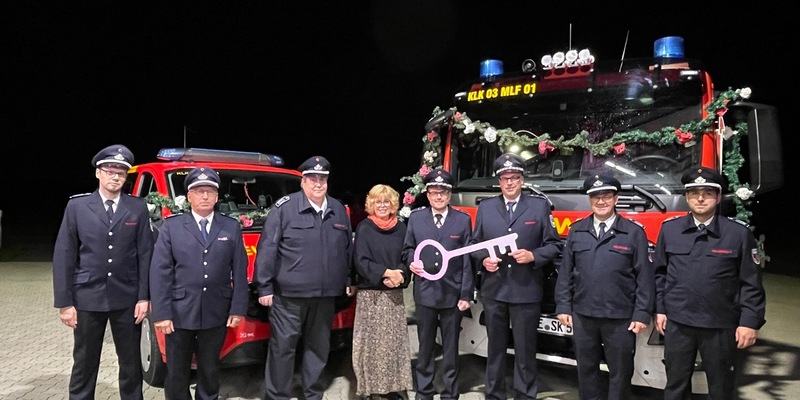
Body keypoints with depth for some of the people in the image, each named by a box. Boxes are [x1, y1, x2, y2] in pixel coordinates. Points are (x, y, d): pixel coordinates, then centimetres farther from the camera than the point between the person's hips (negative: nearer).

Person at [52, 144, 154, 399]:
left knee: (131, 363, 11)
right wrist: (64, 302, -4)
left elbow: (145, 254, 1)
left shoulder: (138, 208, 2)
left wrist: (144, 297, -4)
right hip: (87, 298, 0)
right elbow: (63, 255, 0)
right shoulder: (77, 206, 1)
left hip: (127, 299, 0)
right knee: (84, 364, 10)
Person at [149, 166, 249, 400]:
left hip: (216, 314, 1)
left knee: (210, 370, 15)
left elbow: (239, 271, 2)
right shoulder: (171, 226, 0)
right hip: (179, 313, -1)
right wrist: (161, 313, -11)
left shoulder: (232, 228, 5)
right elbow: (159, 272, -4)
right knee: (177, 373, 10)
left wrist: (238, 309, -4)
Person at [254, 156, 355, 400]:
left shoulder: (339, 210, 9)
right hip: (289, 294, -5)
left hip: (326, 294, 5)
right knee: (282, 347, 3)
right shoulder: (284, 207, -8)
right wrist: (264, 287, -11)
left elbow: (348, 249, 16)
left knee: (319, 347, 16)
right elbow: (267, 248, -9)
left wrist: (349, 280, 13)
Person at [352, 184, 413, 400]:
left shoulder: (401, 228, 8)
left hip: (394, 293, 3)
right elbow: (361, 261, -8)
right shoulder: (364, 228, -1)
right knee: (370, 342, -1)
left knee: (394, 341, 4)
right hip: (370, 293, -3)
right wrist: (386, 272, -20)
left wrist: (399, 275, -12)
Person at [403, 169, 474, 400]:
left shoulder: (463, 220, 1)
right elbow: (408, 249, 11)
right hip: (425, 292, 1)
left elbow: (467, 260, -1)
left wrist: (466, 294, -5)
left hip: (453, 293, -1)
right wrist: (411, 262, -12)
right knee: (425, 346, 11)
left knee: (451, 347, 10)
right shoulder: (415, 218, 5)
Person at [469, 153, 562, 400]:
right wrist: (483, 260, -8)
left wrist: (533, 256, -16)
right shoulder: (485, 207, 9)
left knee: (525, 349, 7)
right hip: (493, 289, 2)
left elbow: (554, 245, 1)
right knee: (495, 347, 13)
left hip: (526, 291, -2)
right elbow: (475, 244, 12)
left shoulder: (540, 206, 2)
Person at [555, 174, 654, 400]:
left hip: (620, 317, -2)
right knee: (586, 368, 14)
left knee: (620, 373, 9)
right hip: (583, 314, 3)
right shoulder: (577, 231, 6)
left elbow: (645, 277, -3)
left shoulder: (634, 232, -2)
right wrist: (563, 306, 3)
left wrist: (642, 314, -8)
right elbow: (565, 272, 7)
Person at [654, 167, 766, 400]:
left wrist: (750, 322, -6)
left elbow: (751, 283, -2)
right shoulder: (669, 229, 3)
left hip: (720, 326, -1)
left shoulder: (739, 233, -3)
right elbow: (659, 273, 9)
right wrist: (659, 309, 6)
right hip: (677, 323, 2)